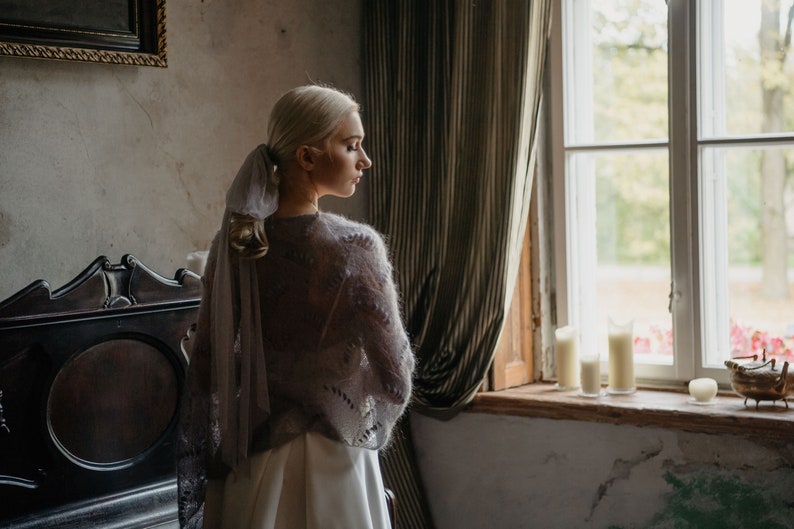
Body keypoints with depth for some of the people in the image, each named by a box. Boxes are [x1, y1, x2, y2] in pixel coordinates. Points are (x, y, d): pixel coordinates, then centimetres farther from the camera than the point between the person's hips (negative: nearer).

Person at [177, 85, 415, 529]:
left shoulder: (235, 241, -3)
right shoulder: (355, 247, -18)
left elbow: (207, 364, 2)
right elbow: (397, 380, -14)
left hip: (252, 462, 5)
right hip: (332, 461, -5)